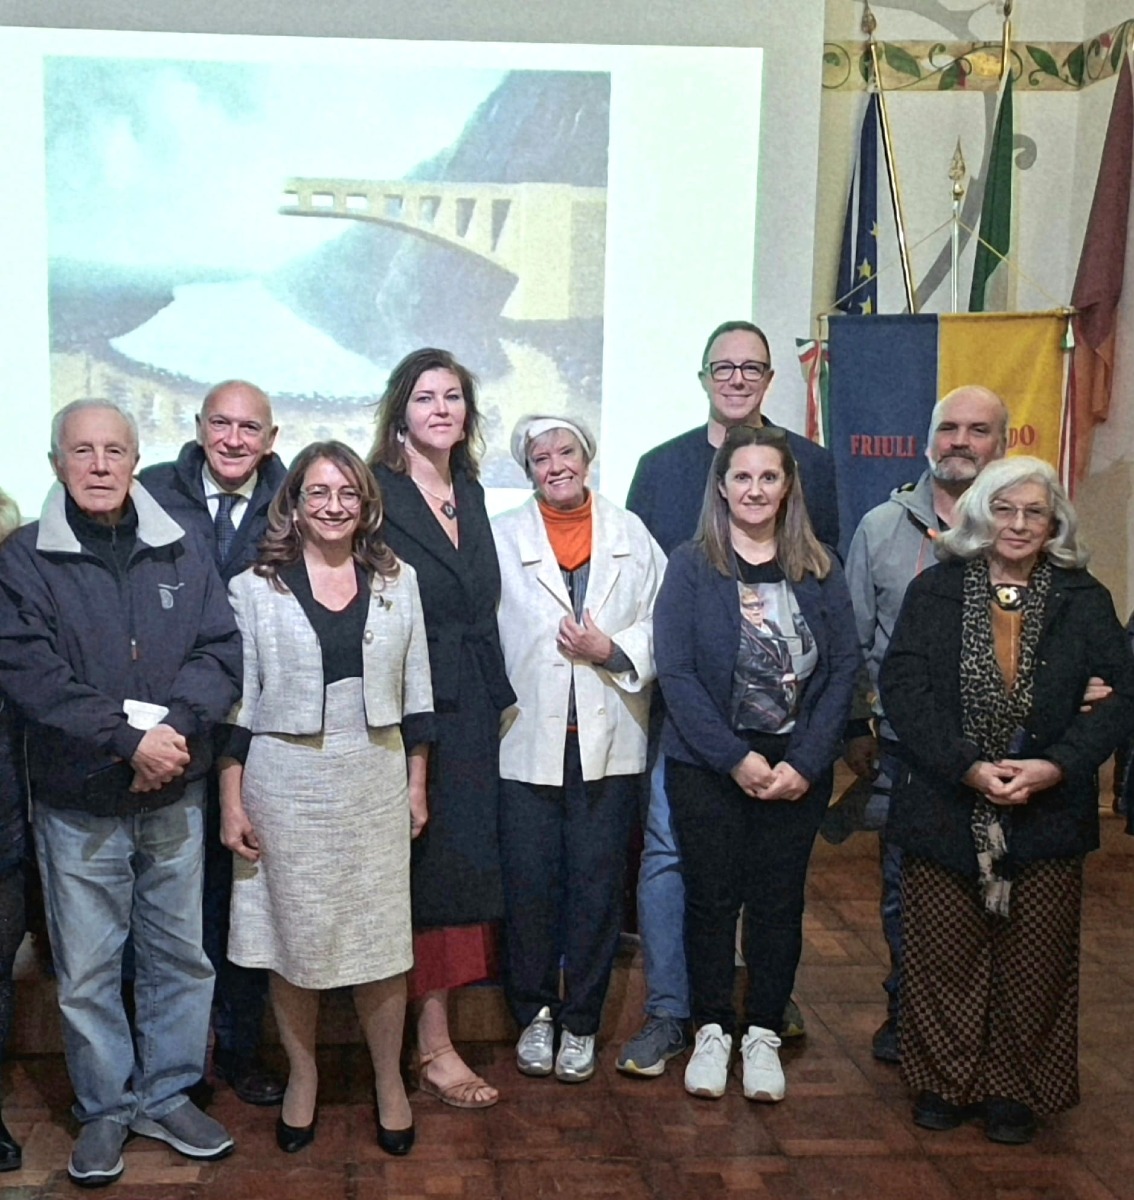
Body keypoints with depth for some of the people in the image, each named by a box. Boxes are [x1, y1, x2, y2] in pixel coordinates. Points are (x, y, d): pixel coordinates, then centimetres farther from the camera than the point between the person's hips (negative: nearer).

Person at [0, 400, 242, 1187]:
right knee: (87, 970, 8)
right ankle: (104, 1111, 26)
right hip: (77, 804, -2)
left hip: (175, 797, 3)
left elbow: (222, 651, -1)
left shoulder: (184, 553, 4)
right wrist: (128, 739, -21)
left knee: (181, 955, 12)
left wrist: (177, 725, -19)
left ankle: (167, 1097, 30)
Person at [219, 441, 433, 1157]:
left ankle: (390, 1080, 22)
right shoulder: (255, 588, -2)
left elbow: (416, 692, 8)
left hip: (376, 781, 2)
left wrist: (417, 783, 7)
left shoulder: (397, 580, 4)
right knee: (293, 936, 7)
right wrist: (232, 800, -4)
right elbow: (236, 701, -1)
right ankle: (303, 1077, 27)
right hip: (284, 784, -1)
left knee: (382, 935, 5)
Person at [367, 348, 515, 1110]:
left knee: (462, 870, 11)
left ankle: (435, 1030, 24)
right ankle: (434, 1047, 8)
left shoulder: (472, 494, 13)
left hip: (472, 711, 7)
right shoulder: (378, 495, -9)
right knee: (428, 872, -2)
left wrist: (497, 700, 11)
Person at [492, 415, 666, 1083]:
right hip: (527, 742, -1)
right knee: (529, 884, 5)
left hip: (608, 742, 1)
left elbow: (663, 624, 5)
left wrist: (611, 649, -11)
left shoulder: (632, 535, 7)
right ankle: (534, 1013, 23)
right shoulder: (502, 538, 3)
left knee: (597, 884, 7)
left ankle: (582, 1020, 21)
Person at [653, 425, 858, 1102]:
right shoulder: (691, 566, -2)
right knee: (713, 895, 6)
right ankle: (713, 1029, 23)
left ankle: (763, 1033, 23)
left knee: (779, 899, 8)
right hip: (707, 766, -1)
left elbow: (844, 668, 0)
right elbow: (675, 671, -8)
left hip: (798, 771, 2)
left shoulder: (820, 570, 5)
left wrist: (805, 762, -11)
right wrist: (736, 758, -15)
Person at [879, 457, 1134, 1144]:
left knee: (1034, 957, 8)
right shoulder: (934, 592, 1)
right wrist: (969, 768, -17)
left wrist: (1059, 764, -17)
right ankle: (945, 1083, 24)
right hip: (945, 806, 0)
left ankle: (1015, 1090, 24)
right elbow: (902, 688, -7)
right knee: (943, 954, 7)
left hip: (1048, 810, 1)